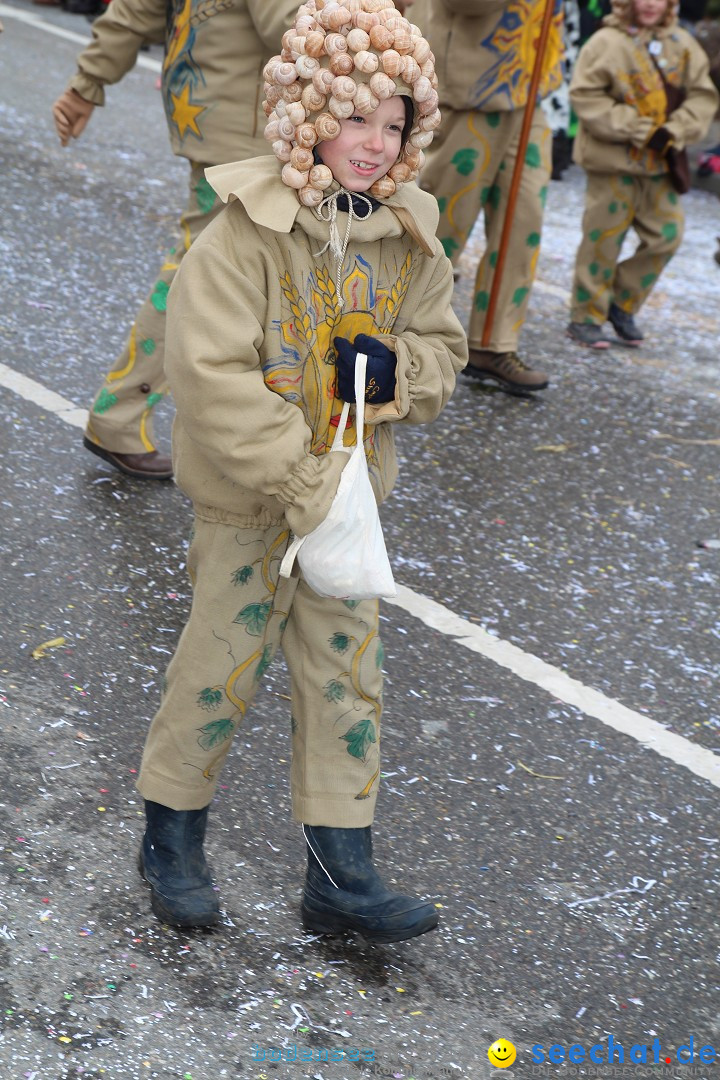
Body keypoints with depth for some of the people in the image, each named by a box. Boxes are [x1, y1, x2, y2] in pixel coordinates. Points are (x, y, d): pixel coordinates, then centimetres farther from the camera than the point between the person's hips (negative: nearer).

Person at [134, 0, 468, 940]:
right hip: (246, 499, -5)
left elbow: (443, 348, 11)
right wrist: (304, 488, -25)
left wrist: (397, 368, -14)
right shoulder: (246, 234, -18)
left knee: (349, 672, 8)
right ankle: (173, 836, 30)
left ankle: (340, 875, 19)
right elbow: (212, 377, -23)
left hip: (347, 490, 5)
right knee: (223, 663, 7)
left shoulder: (409, 239, 0)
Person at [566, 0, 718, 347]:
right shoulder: (607, 42, -9)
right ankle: (586, 316, 12)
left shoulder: (683, 44, 7)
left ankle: (622, 305, 22)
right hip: (613, 159, -5)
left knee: (666, 235, 5)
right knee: (603, 237, -1)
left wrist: (673, 132, -11)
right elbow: (586, 96, -14)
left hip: (662, 161, 5)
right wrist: (637, 130, -18)